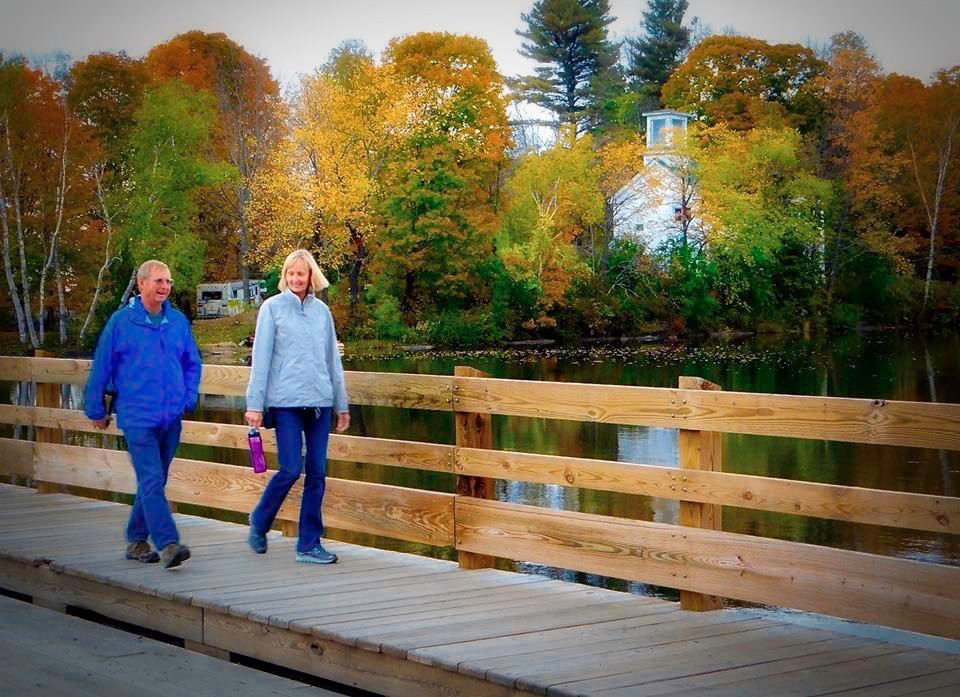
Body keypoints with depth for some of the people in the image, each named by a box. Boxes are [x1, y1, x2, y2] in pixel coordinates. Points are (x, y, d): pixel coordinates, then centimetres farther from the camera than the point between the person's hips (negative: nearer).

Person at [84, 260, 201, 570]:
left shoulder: (178, 321, 7)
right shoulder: (121, 321, -5)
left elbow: (192, 362, 18)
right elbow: (101, 367, 2)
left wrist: (189, 398, 6)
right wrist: (96, 410, 6)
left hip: (171, 417, 5)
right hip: (138, 416, -5)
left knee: (154, 482, 13)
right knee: (152, 482, -13)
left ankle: (136, 541, 26)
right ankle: (168, 545, -18)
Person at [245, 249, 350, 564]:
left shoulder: (321, 310, 12)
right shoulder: (272, 307, 1)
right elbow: (261, 358, -1)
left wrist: (342, 404, 17)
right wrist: (254, 404, -5)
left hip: (320, 401, 4)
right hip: (286, 401, -4)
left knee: (317, 473, 3)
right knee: (291, 469, -9)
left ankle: (309, 545, 11)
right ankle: (259, 524, 17)